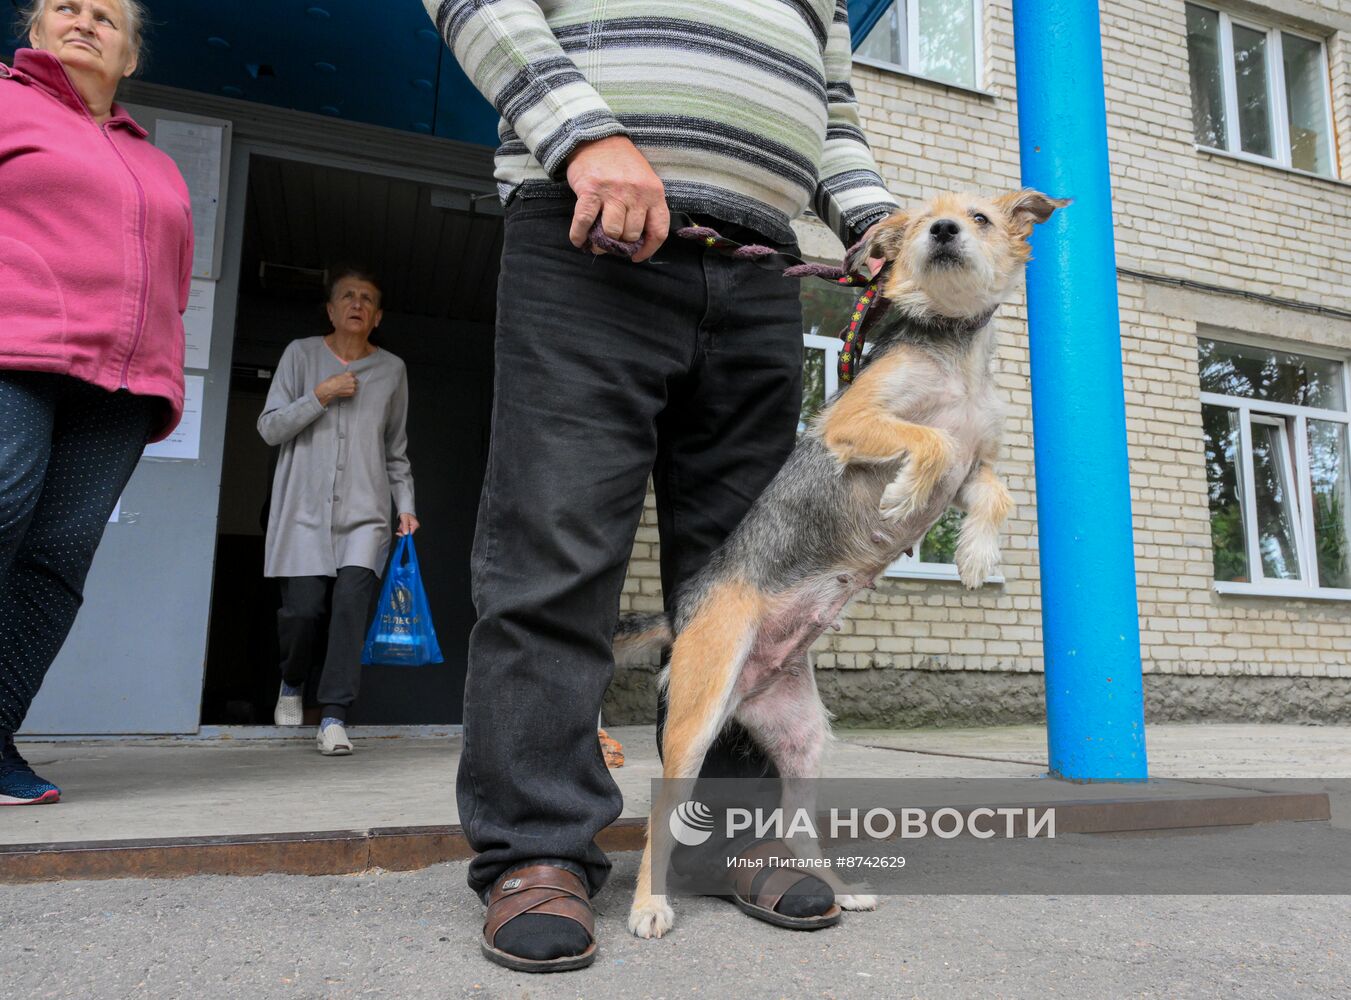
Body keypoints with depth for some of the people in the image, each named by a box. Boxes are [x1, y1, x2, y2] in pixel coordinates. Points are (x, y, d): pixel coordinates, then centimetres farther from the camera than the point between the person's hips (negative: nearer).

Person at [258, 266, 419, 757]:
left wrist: (406, 507, 9)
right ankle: (292, 684, 27)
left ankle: (333, 717, -10)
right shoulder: (301, 354, 8)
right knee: (303, 608, -5)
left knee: (352, 604, -15)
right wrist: (318, 397, -8)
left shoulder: (392, 369, 12)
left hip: (365, 515, 1)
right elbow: (270, 427, 4)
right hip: (305, 511, -1)